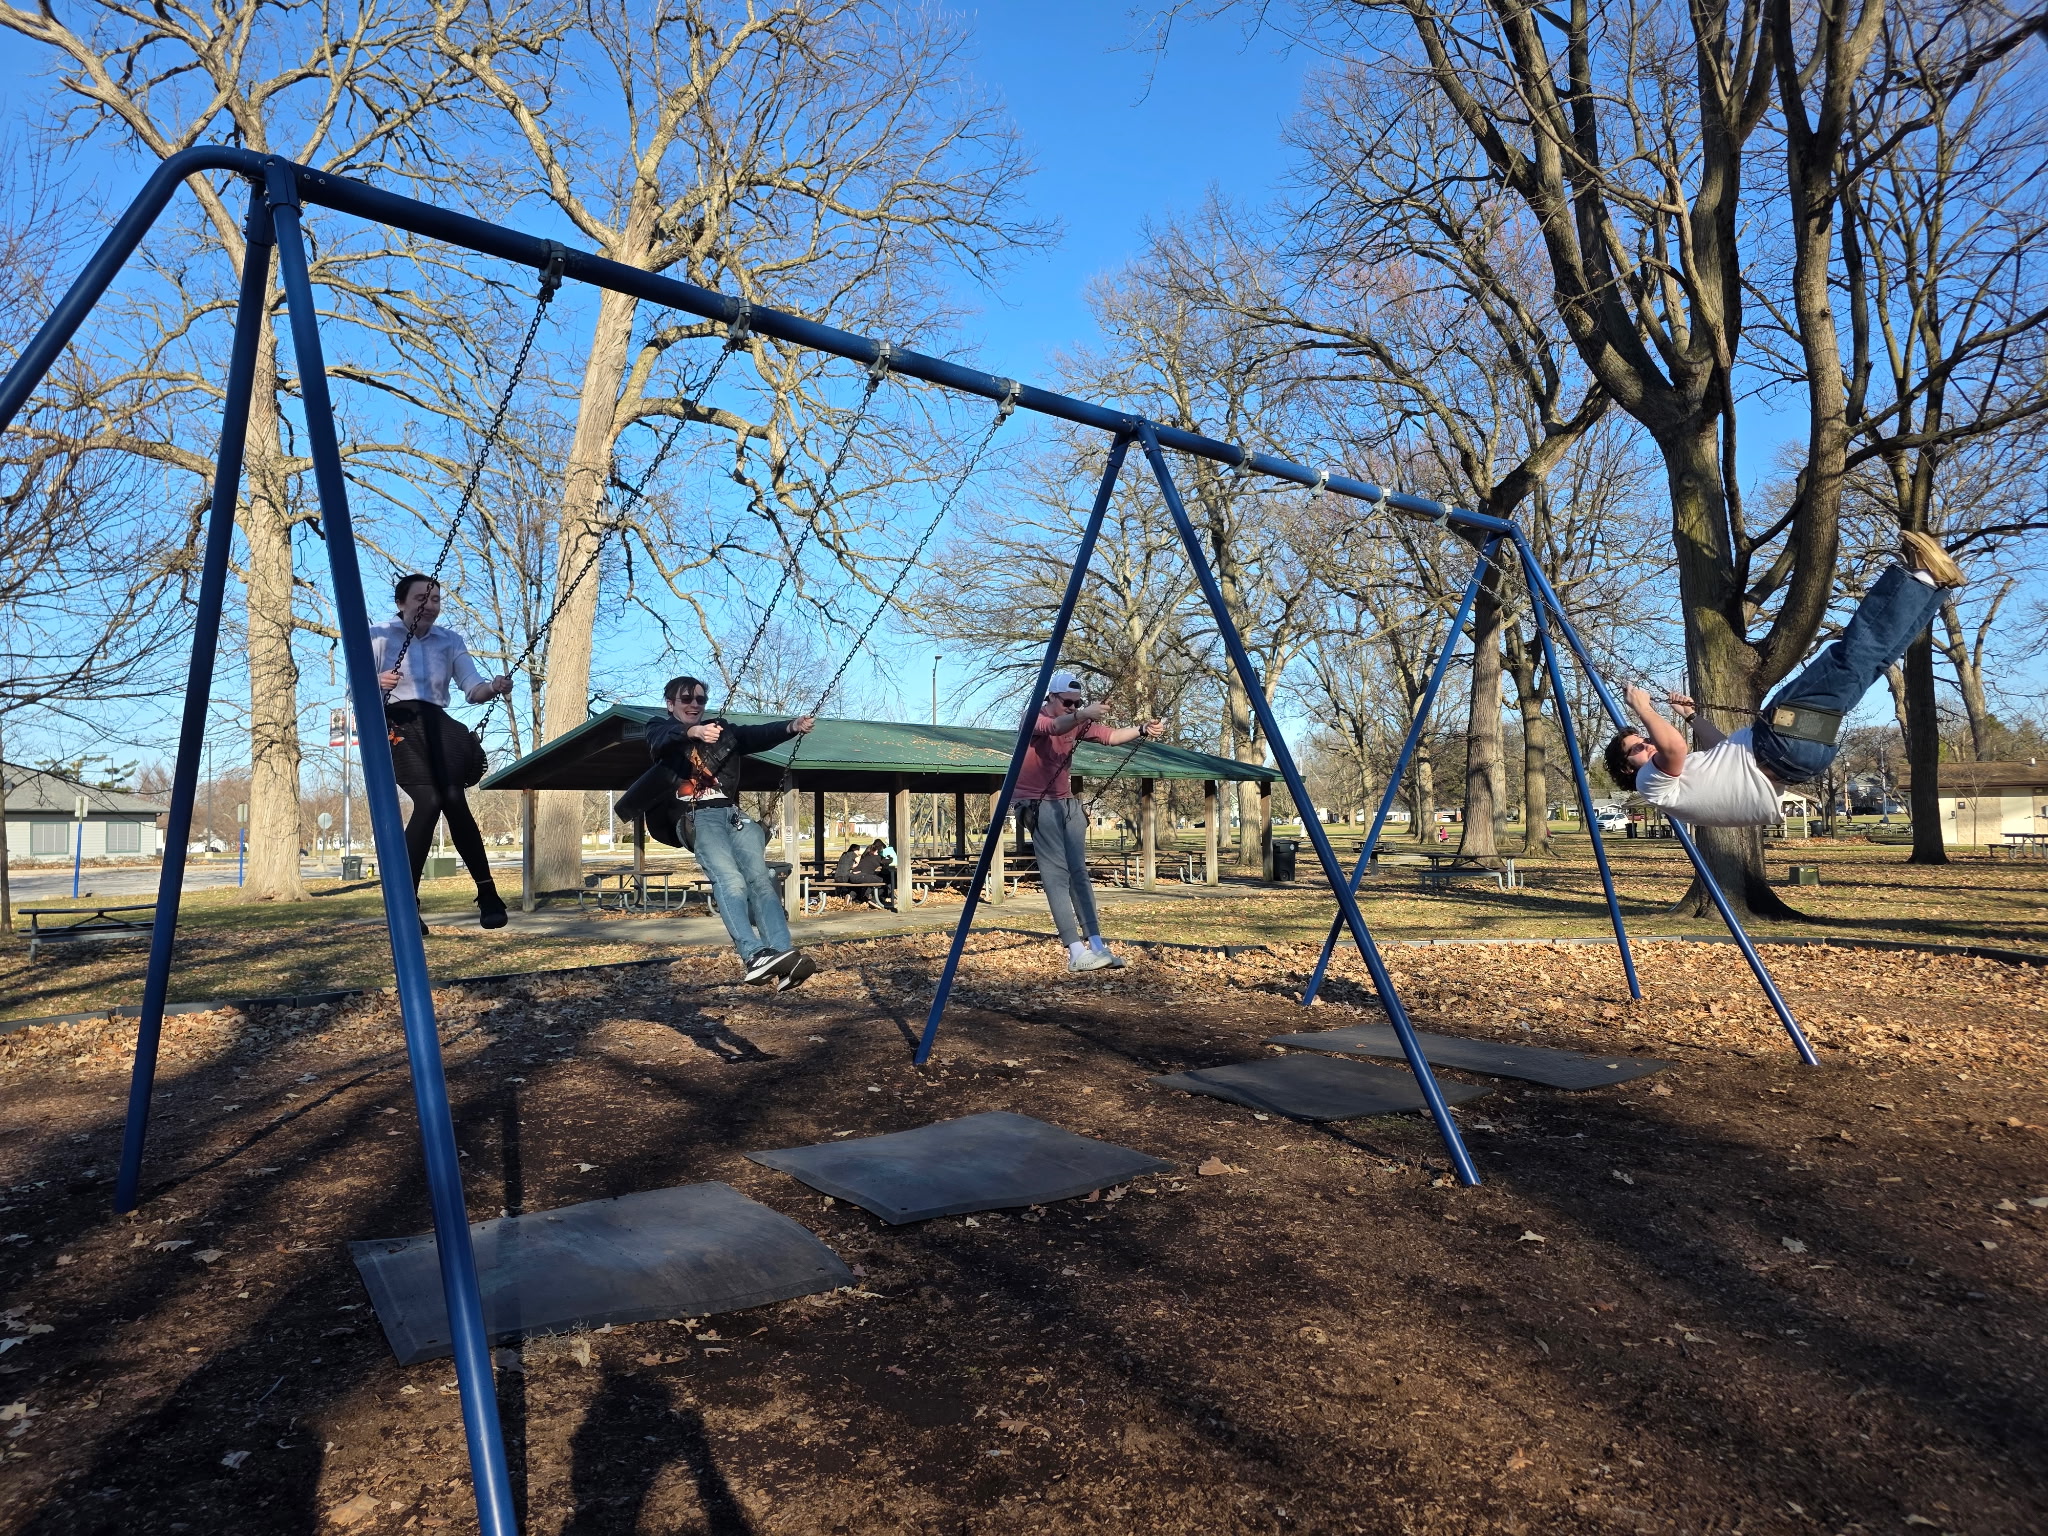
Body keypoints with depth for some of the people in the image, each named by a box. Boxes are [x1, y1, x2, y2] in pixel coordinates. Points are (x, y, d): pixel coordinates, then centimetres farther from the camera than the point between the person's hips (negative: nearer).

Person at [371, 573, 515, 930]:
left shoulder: (451, 641, 16)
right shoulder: (379, 637, 8)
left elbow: (472, 689, 5)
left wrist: (493, 688, -18)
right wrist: (375, 683, -19)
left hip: (438, 724, 3)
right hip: (398, 724, -2)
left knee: (453, 800, -21)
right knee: (428, 801, -23)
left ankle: (488, 896, -16)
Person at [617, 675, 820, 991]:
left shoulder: (721, 728, 28)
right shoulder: (660, 728, 19)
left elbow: (757, 735, 8)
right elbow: (661, 743, -7)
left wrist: (790, 727, -15)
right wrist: (693, 732, -31)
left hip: (734, 813, 3)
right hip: (696, 817, -3)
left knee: (759, 876, -21)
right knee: (729, 879, -28)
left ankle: (784, 957, -37)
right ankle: (755, 956, -46)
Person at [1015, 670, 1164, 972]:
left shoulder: (1078, 723, 8)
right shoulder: (1034, 719, -11)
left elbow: (1110, 736, -4)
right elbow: (1055, 726, -34)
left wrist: (1142, 729, -21)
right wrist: (1082, 715, -53)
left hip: (1067, 803, 7)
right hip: (1039, 804, -7)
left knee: (1078, 873, 0)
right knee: (1057, 874, -13)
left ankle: (1096, 945, -2)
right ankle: (1076, 952, -18)